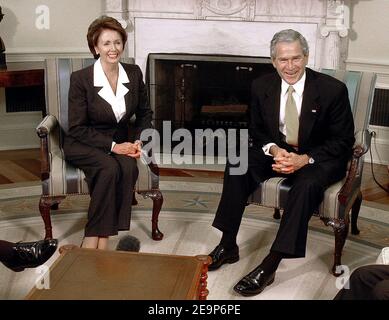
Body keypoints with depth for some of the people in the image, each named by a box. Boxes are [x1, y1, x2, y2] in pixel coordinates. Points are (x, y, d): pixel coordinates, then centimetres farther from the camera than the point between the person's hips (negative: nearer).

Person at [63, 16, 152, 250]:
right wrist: (112, 145, -20)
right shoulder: (80, 79, -13)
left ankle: (102, 239, -26)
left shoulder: (134, 74, -1)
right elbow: (77, 128, -12)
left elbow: (145, 113, 13)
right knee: (110, 168, -35)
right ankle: (92, 240, -24)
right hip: (83, 144, -3)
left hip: (119, 143, 4)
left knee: (129, 167, -31)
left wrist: (141, 141, -5)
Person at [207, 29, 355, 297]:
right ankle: (228, 246, -13)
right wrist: (274, 150, -17)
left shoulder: (333, 89, -15)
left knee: (307, 184, -36)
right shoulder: (262, 87, -4)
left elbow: (343, 141, -10)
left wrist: (305, 159, -24)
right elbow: (257, 132, 6)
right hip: (277, 151, 4)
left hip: (319, 157, -4)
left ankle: (270, 265, -32)